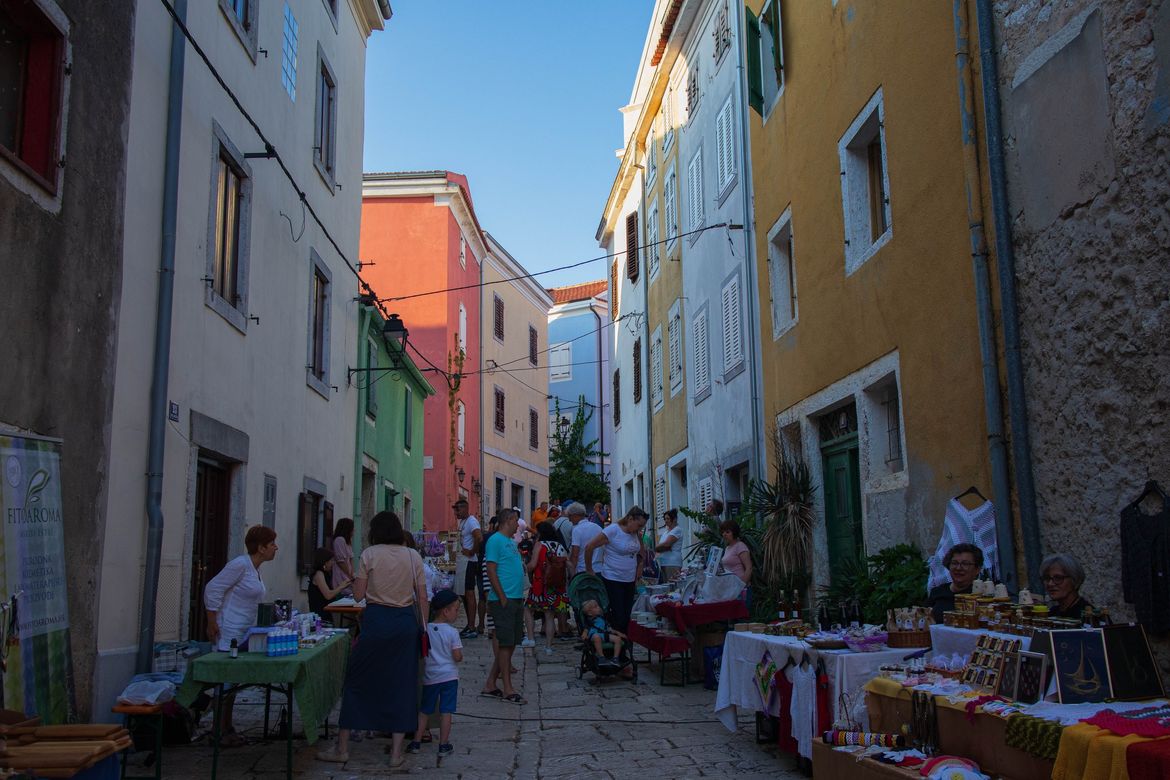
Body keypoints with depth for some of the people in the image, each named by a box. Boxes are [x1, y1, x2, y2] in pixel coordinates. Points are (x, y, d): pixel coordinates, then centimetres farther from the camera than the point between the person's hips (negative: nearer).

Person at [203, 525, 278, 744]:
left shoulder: (255, 568, 13)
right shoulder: (241, 565, -16)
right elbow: (212, 589, -17)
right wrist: (211, 624, -16)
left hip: (245, 633, 10)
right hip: (230, 633, -10)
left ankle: (227, 729, 22)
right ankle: (222, 731, 3)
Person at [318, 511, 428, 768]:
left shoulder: (369, 554, -2)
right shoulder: (413, 556, 5)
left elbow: (358, 595, -1)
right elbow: (422, 597, 4)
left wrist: (355, 581, 19)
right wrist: (424, 627, 12)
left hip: (376, 619, -2)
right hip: (406, 622, 2)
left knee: (357, 680, 10)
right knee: (402, 684, 8)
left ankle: (342, 748, 16)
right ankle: (396, 753, 9)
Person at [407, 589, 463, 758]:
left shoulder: (425, 630, -2)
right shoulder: (452, 632, -12)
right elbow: (457, 657, -13)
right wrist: (460, 658, 8)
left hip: (430, 677, 3)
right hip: (449, 676, -3)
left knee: (424, 711, 14)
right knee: (445, 712, 2)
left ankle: (416, 742, 16)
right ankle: (444, 745, 5)